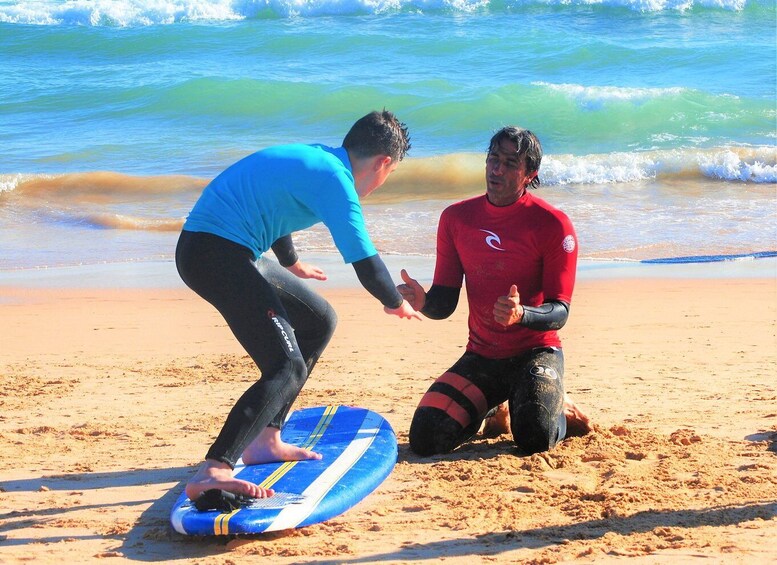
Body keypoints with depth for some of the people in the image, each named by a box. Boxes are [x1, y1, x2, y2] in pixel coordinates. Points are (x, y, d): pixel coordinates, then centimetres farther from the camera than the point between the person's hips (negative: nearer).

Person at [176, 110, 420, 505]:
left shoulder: (314, 158, 17)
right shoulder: (335, 180, -12)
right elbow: (366, 263, -13)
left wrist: (290, 263, 55)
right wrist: (396, 303, 9)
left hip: (227, 250, 10)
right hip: (215, 251, -10)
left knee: (319, 322, 22)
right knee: (287, 367, -19)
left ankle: (265, 441, 24)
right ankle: (212, 472, -33)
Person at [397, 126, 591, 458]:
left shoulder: (553, 225, -10)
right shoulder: (456, 218, 2)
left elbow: (559, 312, -13)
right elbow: (444, 303, 3)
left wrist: (522, 314, -35)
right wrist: (422, 302, -22)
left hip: (536, 352, -4)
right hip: (481, 356, 4)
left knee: (534, 439, -30)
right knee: (424, 440, -15)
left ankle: (558, 412, 9)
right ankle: (494, 411, 17)